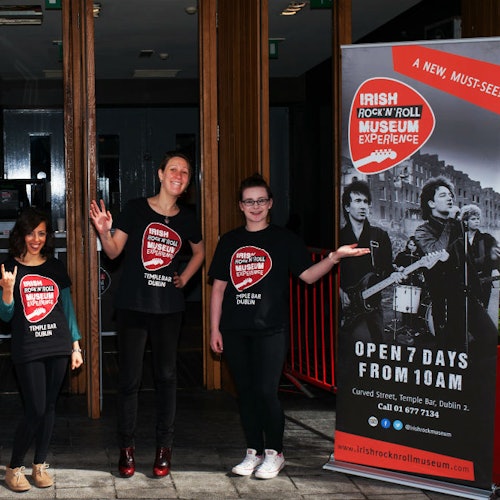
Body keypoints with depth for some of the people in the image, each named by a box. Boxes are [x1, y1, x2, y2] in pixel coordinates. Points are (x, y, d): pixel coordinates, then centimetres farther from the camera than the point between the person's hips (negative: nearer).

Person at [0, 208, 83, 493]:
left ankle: (40, 465, 20)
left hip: (58, 347, 4)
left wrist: (76, 345, 10)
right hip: (28, 350, -3)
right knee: (35, 410, -8)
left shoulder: (56, 267, 9)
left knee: (50, 407, 7)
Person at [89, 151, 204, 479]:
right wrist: (104, 231, -24)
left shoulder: (187, 218, 6)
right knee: (130, 377, 1)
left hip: (169, 307, 2)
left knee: (167, 375, 6)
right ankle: (127, 448, 13)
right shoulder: (136, 209, -4)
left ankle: (164, 448, 16)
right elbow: (114, 251, -4)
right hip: (133, 304, -2)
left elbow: (200, 251, 24)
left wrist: (185, 278, 10)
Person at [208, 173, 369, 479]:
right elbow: (219, 287, 12)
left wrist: (335, 257, -17)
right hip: (235, 329, 3)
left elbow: (308, 274, -2)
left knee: (267, 391, -7)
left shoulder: (284, 239, 4)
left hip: (271, 328, -3)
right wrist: (215, 328, 7)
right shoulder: (230, 242, 11)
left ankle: (274, 452, 10)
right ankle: (254, 451, 19)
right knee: (246, 391, 8)